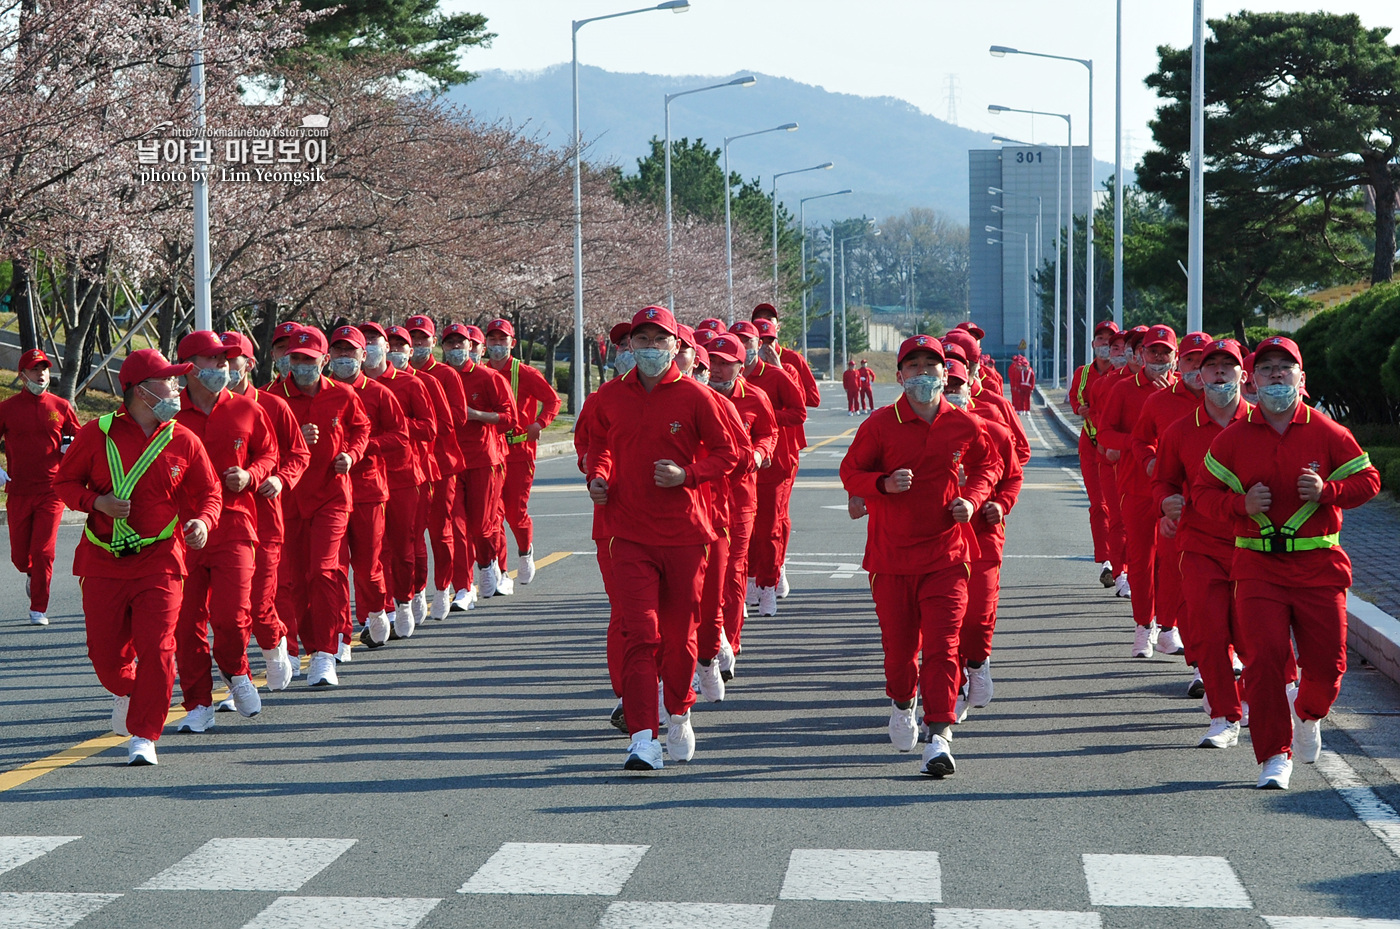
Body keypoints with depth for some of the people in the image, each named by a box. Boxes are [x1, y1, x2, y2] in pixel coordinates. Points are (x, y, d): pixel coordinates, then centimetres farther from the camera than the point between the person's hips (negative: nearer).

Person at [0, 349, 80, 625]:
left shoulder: (61, 407, 6)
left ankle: (39, 610, 3)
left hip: (52, 491, 0)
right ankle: (32, 574, 40)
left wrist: (72, 447, -7)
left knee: (43, 552, -6)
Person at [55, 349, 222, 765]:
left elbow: (209, 491, 10)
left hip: (160, 562, 0)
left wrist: (203, 520, -12)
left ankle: (144, 736, -4)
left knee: (156, 648, -13)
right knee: (105, 652, 6)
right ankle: (125, 691, 42)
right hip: (103, 562, 0)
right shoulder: (96, 434, -2)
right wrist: (97, 502, -13)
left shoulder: (183, 441, 2)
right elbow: (65, 481, 6)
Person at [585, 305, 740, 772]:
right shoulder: (609, 399, 5)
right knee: (639, 633, -10)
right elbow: (599, 445, 22)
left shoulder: (695, 396, -3)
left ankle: (679, 714, 35)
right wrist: (598, 477, 2)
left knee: (679, 633, 10)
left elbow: (727, 453, 1)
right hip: (630, 534, 1)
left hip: (684, 532, -1)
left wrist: (687, 475, -14)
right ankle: (643, 737, -12)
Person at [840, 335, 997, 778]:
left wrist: (972, 498, -1)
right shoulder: (879, 424, -4)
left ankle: (939, 734, -11)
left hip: (947, 553, 0)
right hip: (891, 554, 0)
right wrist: (884, 484, -18)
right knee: (899, 643, 9)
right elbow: (850, 471, 2)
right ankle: (901, 701, 41)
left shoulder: (964, 426, 2)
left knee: (942, 644, -11)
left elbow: (987, 464, 19)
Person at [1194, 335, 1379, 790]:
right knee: (1265, 658, -10)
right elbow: (1204, 491, 8)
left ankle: (1308, 713, 36)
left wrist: (1327, 490, -14)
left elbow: (1368, 480, 5)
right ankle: (1275, 756, 0)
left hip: (1319, 564, 0)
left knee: (1327, 662, 1)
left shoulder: (1327, 433, 2)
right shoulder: (1233, 438, 4)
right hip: (1258, 565, 0)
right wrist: (1241, 504, -12)